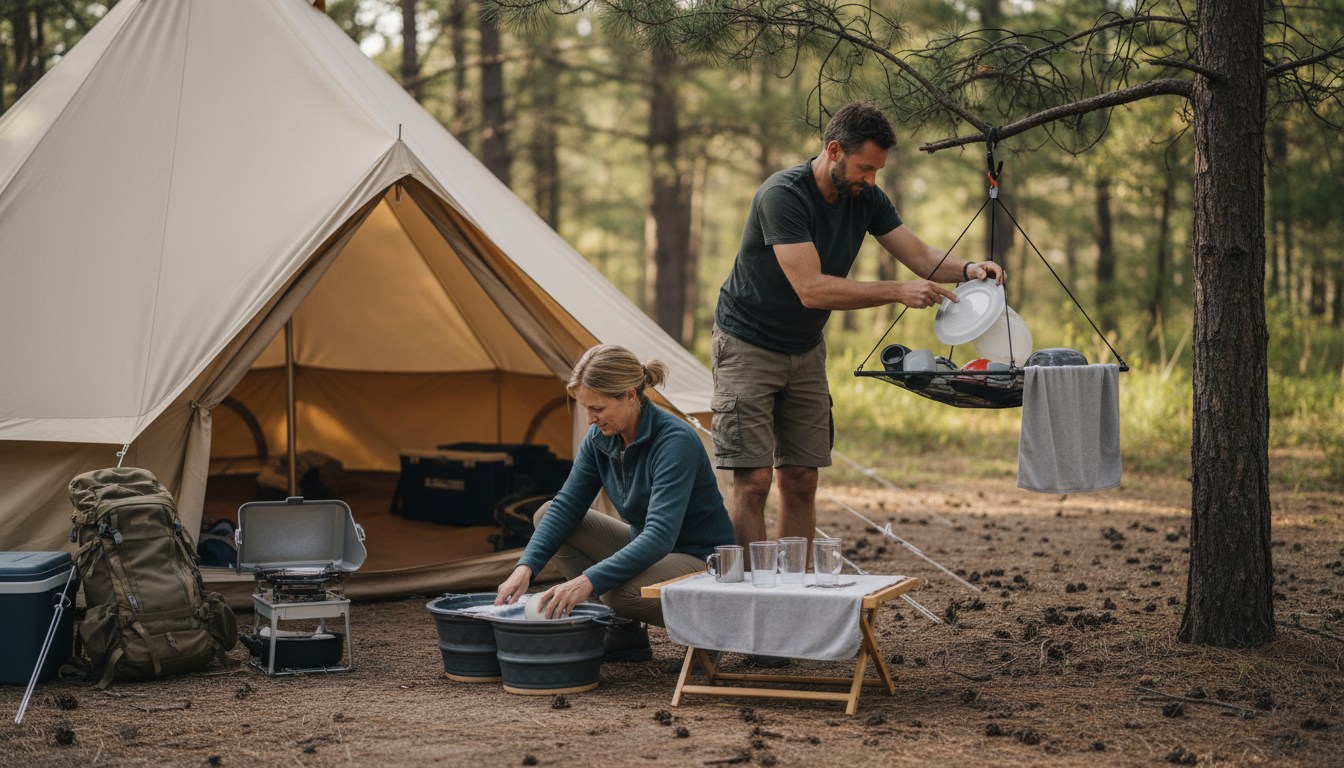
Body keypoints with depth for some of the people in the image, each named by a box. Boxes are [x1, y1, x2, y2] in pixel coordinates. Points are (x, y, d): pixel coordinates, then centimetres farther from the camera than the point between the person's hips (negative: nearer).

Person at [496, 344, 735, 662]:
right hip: (647, 549, 8)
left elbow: (660, 537, -36)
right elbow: (566, 507, -1)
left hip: (699, 561, -8)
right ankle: (624, 631, -2)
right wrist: (525, 568, -18)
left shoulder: (676, 441, -29)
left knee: (622, 591, -38)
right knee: (547, 515, -3)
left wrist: (587, 581, -44)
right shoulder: (600, 438, -5)